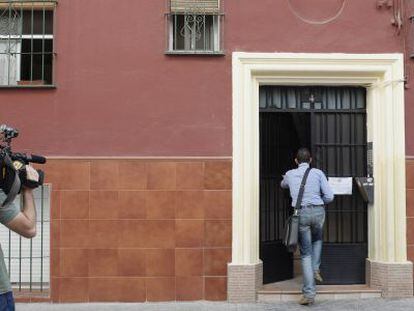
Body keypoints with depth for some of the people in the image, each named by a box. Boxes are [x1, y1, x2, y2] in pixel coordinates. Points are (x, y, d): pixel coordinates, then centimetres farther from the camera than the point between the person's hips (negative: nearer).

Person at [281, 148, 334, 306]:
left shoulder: (290, 174, 12)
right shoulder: (318, 173, 6)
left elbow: (283, 185, 36)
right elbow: (329, 197, 1)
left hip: (301, 213, 0)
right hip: (318, 211, 0)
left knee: (306, 253, 5)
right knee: (317, 239, 32)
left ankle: (309, 293, 0)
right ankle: (315, 269, 14)